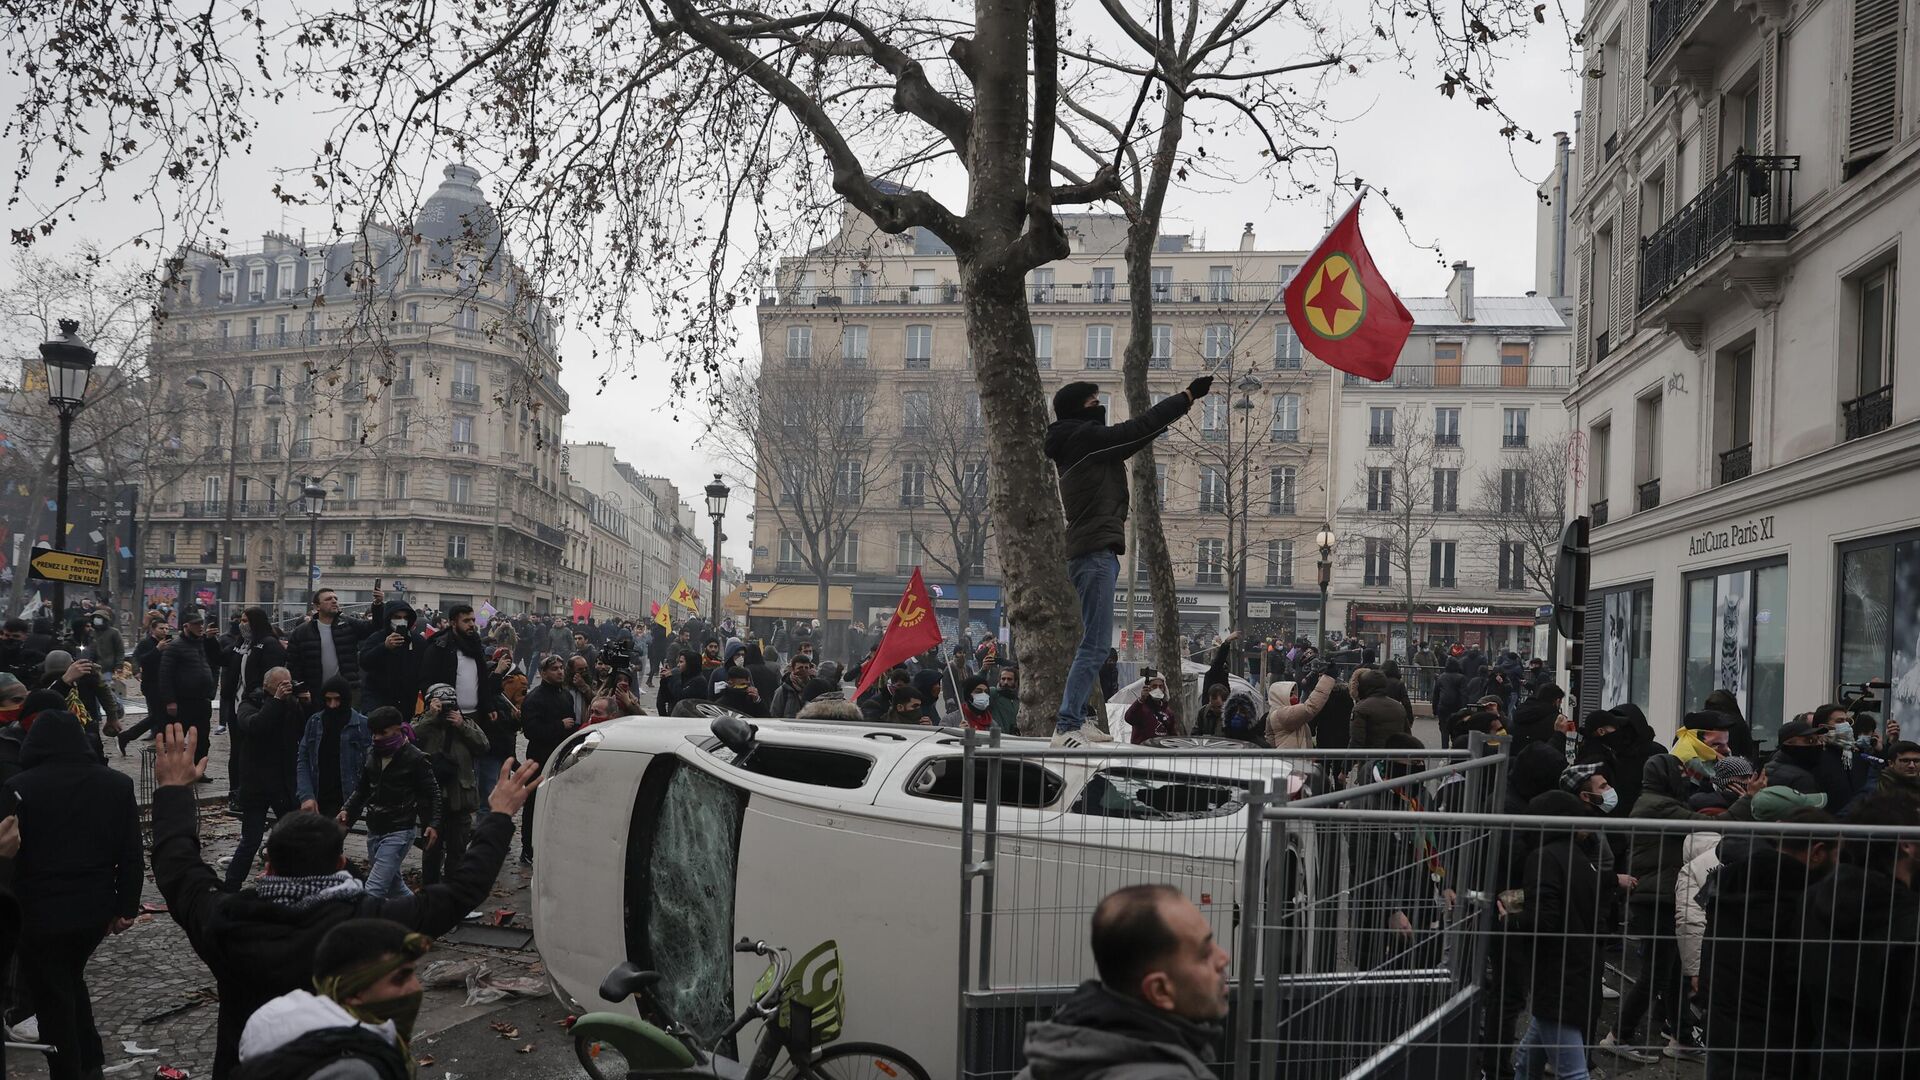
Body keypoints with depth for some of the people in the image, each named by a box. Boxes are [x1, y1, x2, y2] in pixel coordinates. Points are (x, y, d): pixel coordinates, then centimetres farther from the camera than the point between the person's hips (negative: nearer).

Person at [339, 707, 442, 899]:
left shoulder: (415, 758, -11)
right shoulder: (372, 755, 6)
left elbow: (432, 794, -5)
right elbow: (362, 789, 17)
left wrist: (433, 824, -15)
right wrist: (347, 810, 1)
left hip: (399, 831, -7)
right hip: (374, 830, 7)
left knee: (373, 891, -14)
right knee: (393, 886, 17)